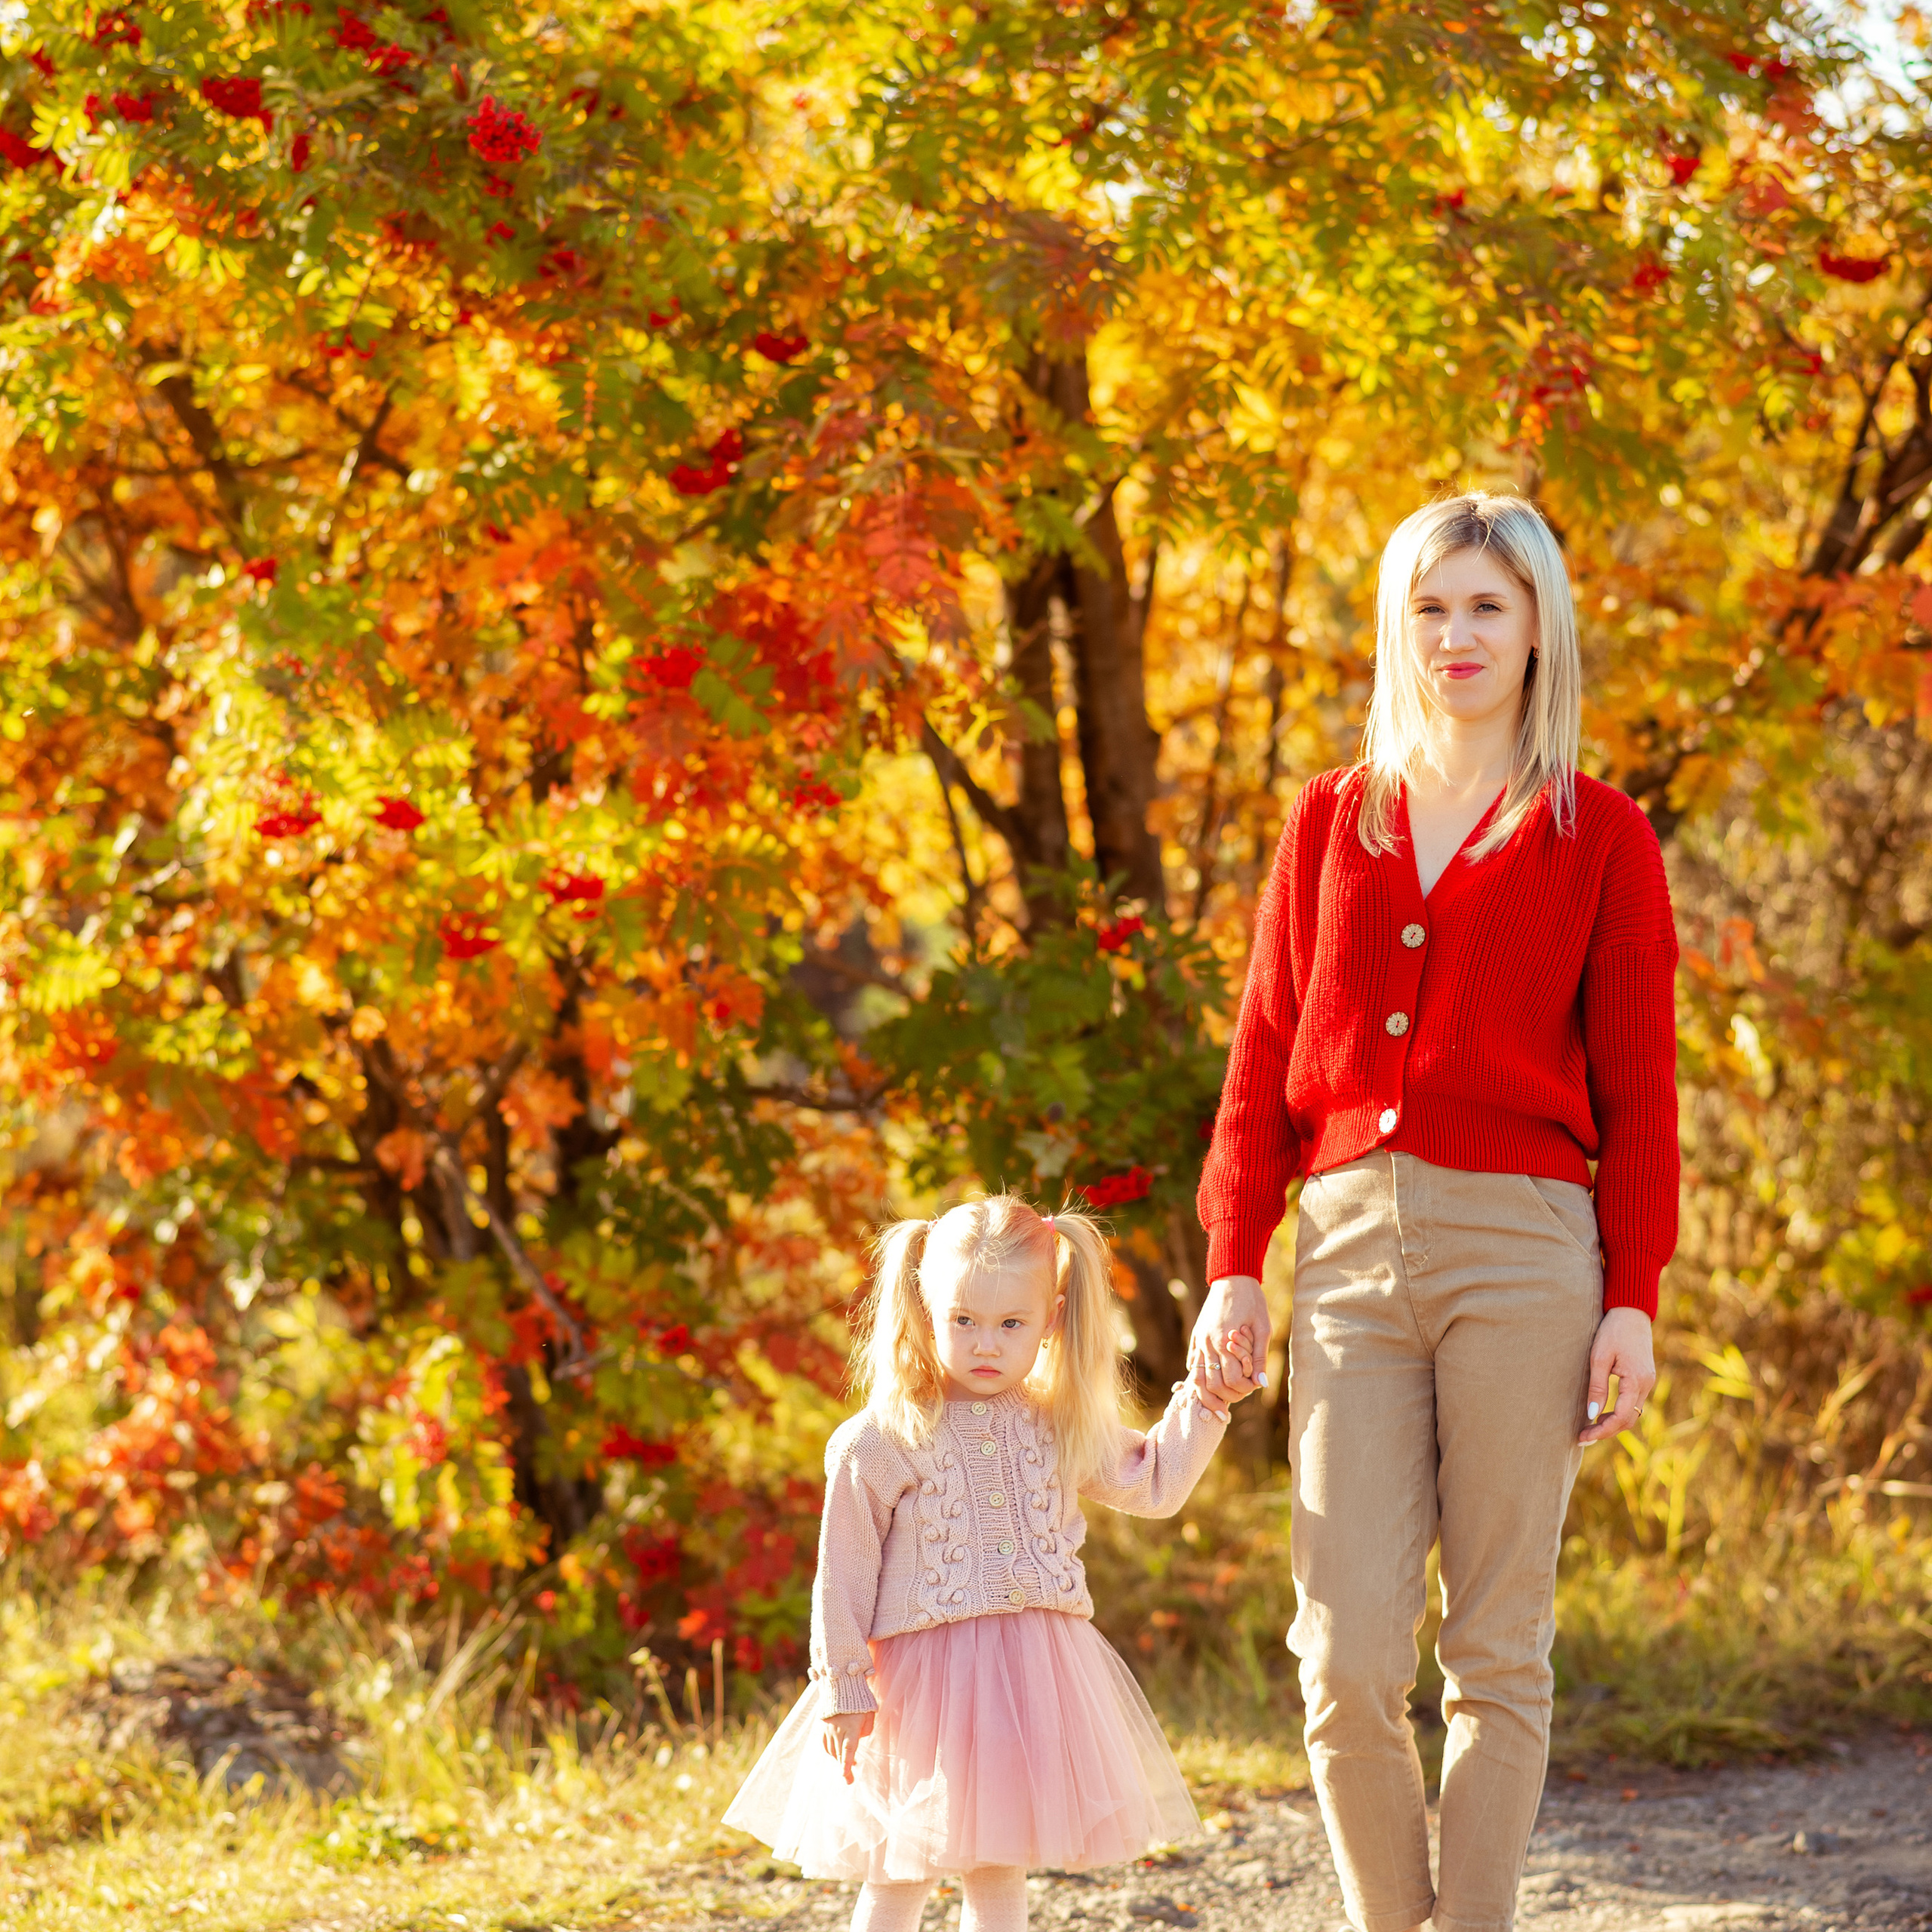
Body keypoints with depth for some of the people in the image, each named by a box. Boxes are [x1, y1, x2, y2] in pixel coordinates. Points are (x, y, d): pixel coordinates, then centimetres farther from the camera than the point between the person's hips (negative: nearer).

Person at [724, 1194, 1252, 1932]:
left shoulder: (1061, 1429, 7)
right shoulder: (882, 1443, -7)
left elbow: (1155, 1484, 17)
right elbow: (844, 1574, -5)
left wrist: (1202, 1399, 7)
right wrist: (844, 1689, -6)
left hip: (1032, 1673, 4)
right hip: (923, 1671, -4)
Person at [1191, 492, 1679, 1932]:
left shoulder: (1600, 839, 6)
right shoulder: (1333, 819, 15)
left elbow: (1636, 1086, 3)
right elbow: (1267, 1056, 13)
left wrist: (1633, 1300, -4)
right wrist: (1233, 1263, 5)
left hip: (1521, 1245, -2)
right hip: (1351, 1246, 2)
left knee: (1498, 1648, 0)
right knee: (1347, 1658, -5)